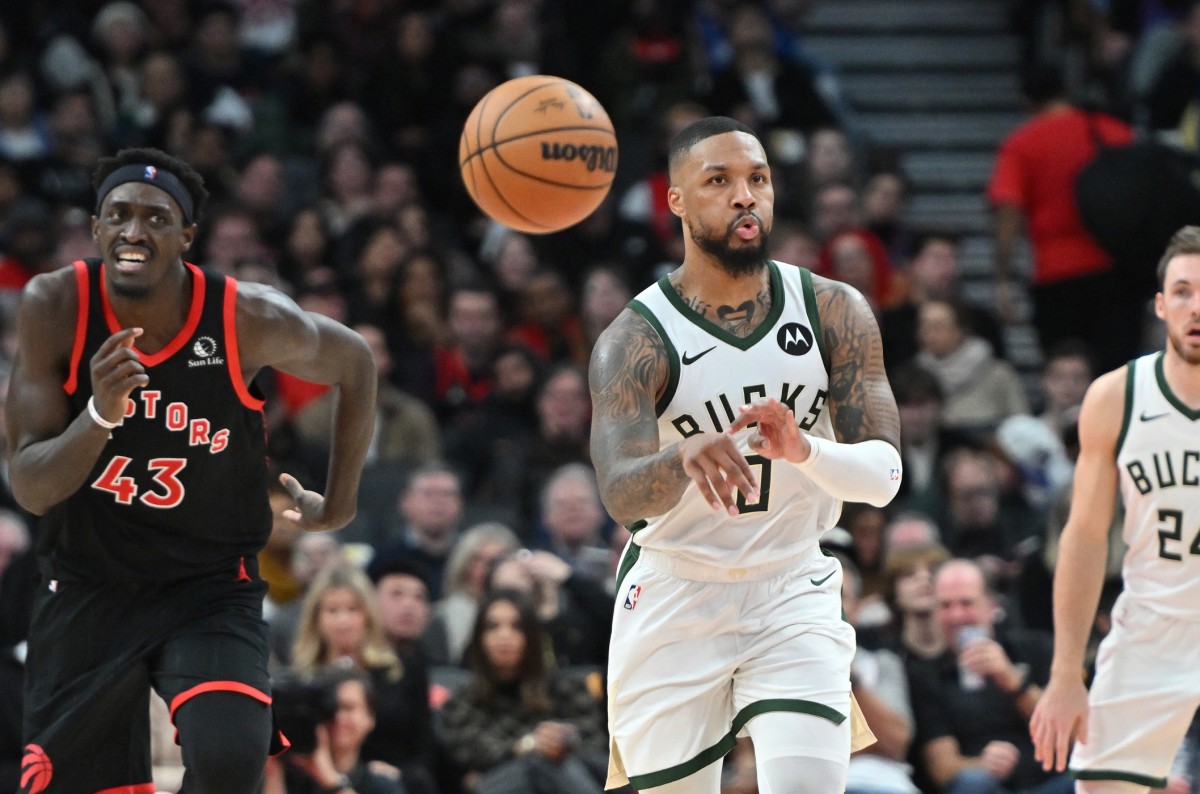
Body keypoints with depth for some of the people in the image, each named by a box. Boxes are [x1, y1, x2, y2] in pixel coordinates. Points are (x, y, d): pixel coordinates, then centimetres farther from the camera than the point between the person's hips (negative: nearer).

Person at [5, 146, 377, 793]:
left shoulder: (248, 320, -17)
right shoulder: (55, 308, -15)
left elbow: (353, 364, 6)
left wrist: (338, 506, 13)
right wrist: (100, 415, -35)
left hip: (211, 588, -2)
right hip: (87, 588, 2)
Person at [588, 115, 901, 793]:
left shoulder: (835, 312, -4)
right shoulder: (636, 341, -12)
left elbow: (884, 475, -12)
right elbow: (620, 494, -26)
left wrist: (804, 450, -35)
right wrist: (686, 459, -49)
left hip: (793, 592, 1)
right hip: (673, 602, -1)